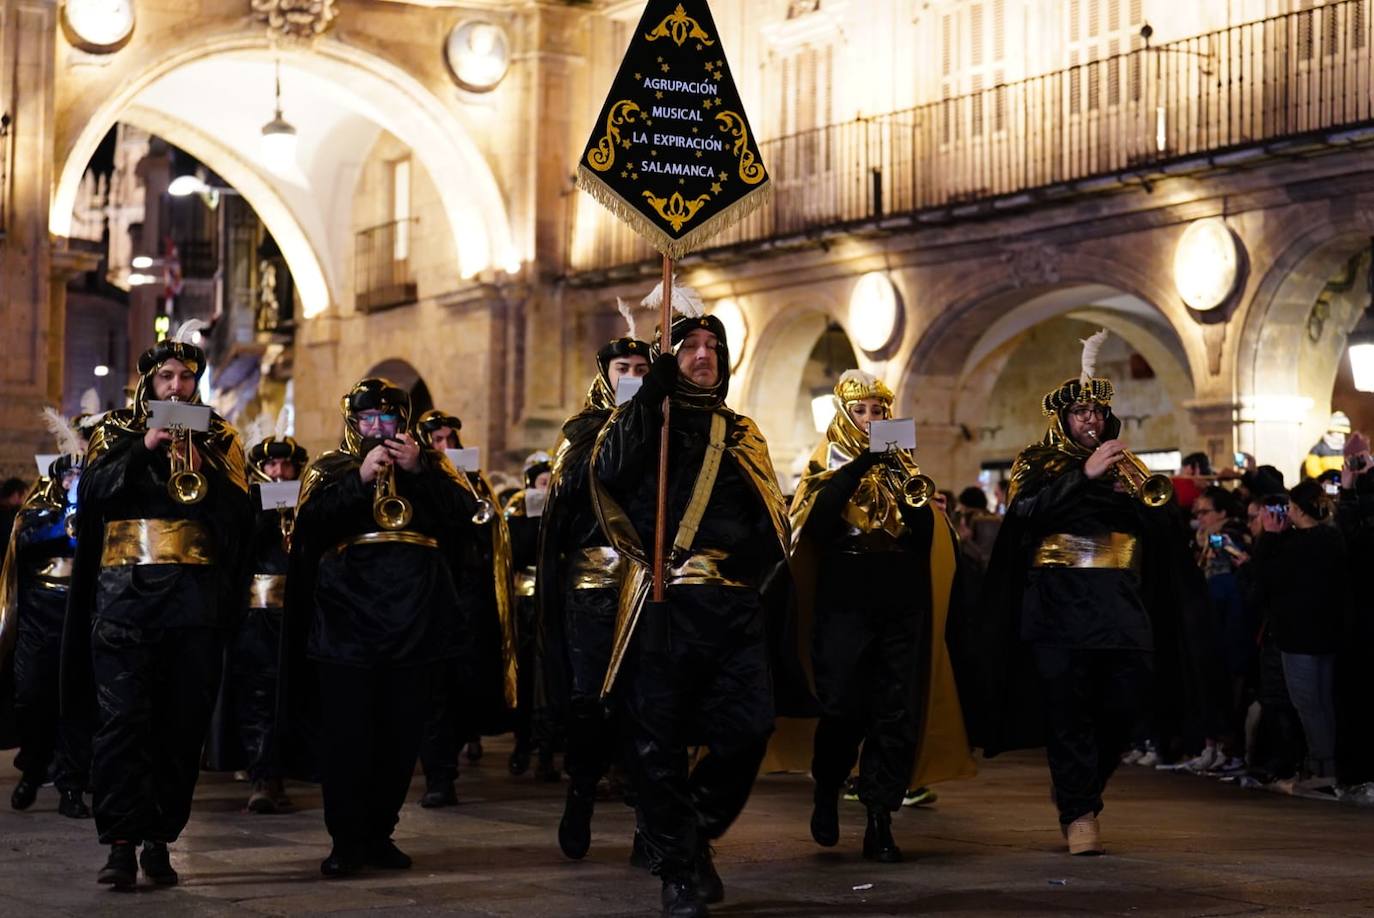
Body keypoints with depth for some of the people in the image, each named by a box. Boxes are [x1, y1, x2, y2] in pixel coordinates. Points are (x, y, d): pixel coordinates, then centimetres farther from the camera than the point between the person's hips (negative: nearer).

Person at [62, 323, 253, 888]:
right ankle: (120, 842, -9)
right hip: (125, 591, -1)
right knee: (122, 718, -9)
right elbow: (92, 492, -4)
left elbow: (238, 514, 1)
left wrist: (197, 468, -12)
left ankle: (160, 839, 9)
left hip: (196, 593, 1)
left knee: (183, 723, 1)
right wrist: (143, 449, -13)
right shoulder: (115, 432, 13)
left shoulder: (219, 438, 13)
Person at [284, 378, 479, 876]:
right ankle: (346, 839, -1)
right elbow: (309, 521, -4)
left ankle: (380, 831, 14)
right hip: (347, 611, -2)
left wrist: (417, 471, -9)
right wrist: (360, 479, -12)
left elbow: (466, 511, 1)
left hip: (416, 615, 2)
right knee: (345, 728, -6)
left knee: (401, 731, 3)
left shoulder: (431, 463, 17)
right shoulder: (329, 468, 14)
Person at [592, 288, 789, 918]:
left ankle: (694, 832, 15)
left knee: (750, 723, -9)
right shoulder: (641, 422, 9)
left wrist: (753, 556, -6)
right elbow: (610, 471, -13)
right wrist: (652, 393, -13)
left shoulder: (741, 434, 19)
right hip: (663, 602, -3)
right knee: (658, 739, -2)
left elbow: (773, 520, 15)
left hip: (734, 605, 3)